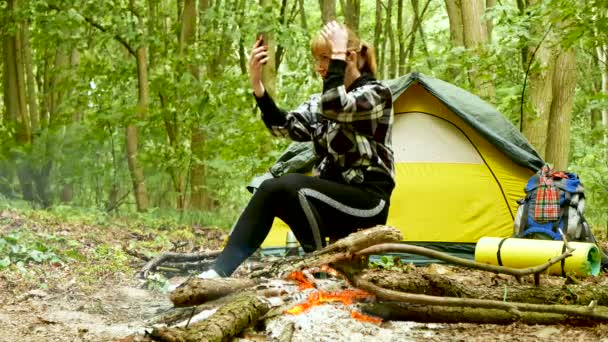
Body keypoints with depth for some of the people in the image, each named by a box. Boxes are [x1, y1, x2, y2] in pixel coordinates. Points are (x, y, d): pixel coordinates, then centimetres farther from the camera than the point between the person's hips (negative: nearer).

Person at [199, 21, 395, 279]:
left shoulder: (377, 94, -7)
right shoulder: (321, 101, 14)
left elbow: (335, 108, -28)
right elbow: (283, 126, -1)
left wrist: (338, 55, -20)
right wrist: (256, 82, -11)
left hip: (368, 202, -7)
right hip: (332, 196, 7)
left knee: (288, 186, -30)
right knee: (272, 190, -20)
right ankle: (220, 271, -24)